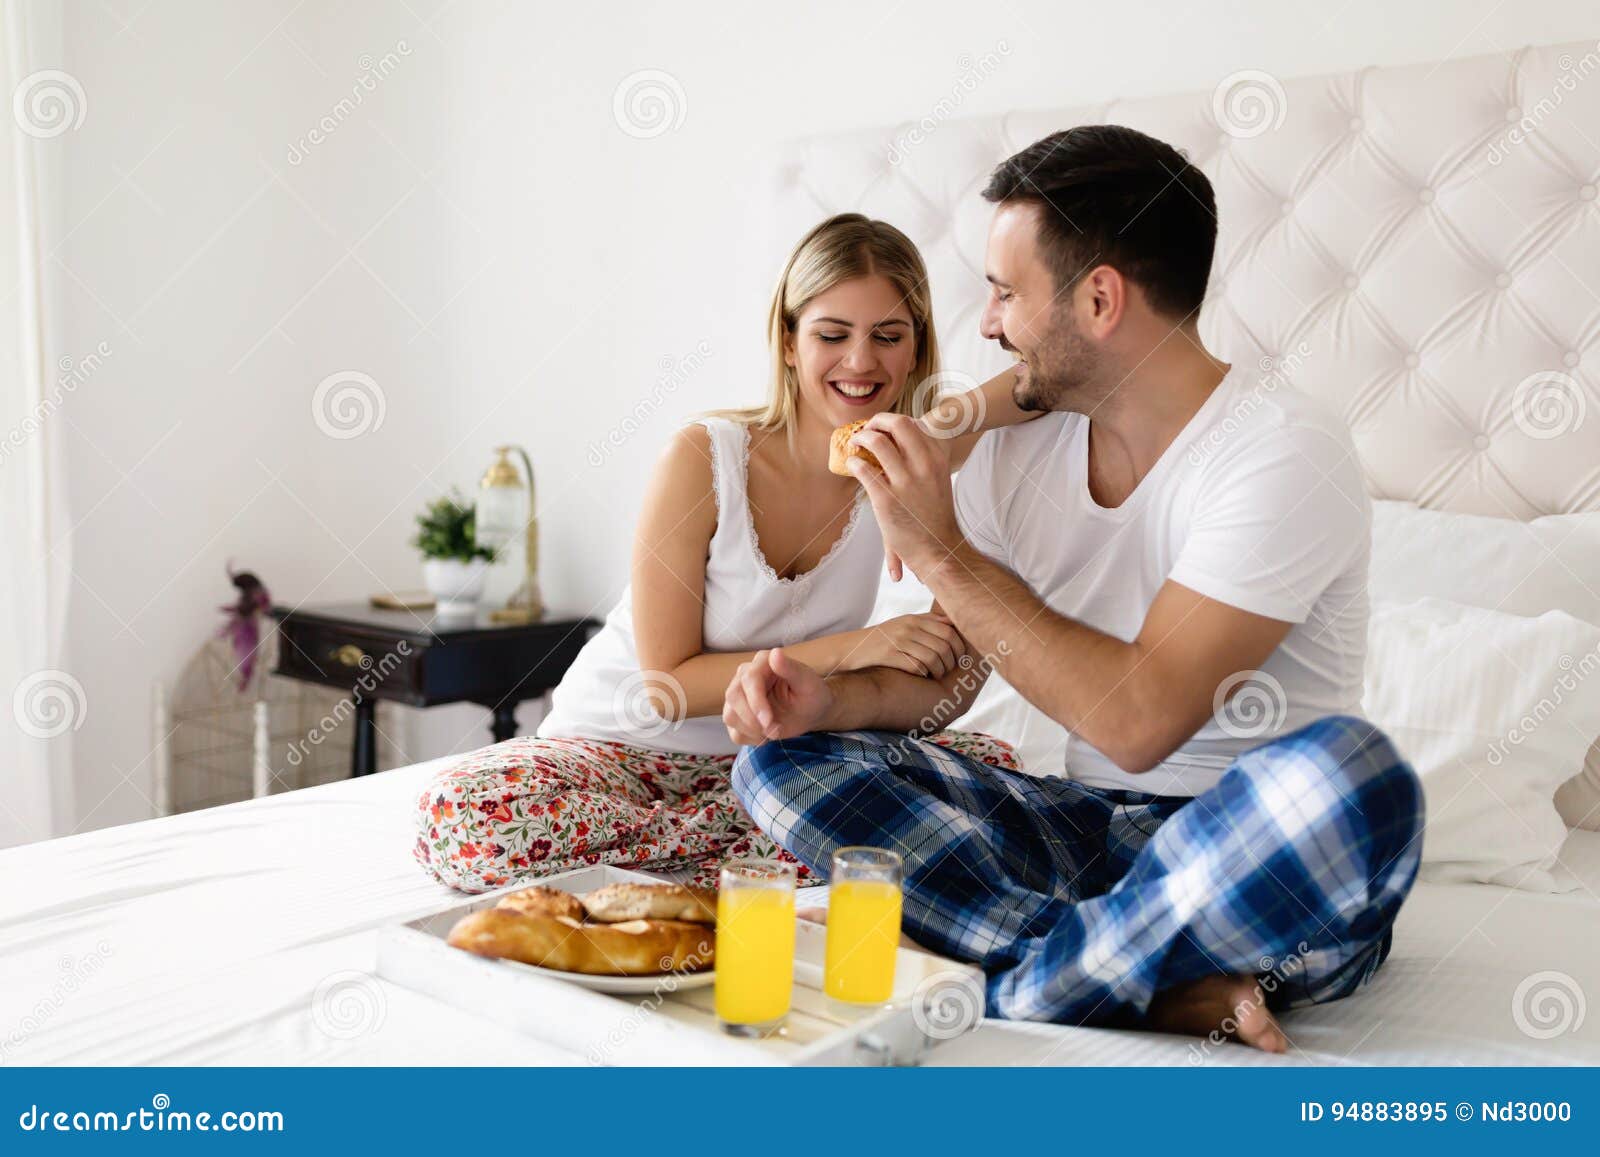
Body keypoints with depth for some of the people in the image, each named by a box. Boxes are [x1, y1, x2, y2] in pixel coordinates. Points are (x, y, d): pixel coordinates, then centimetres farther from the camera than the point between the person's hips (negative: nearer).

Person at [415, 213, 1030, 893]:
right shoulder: (703, 456, -19)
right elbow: (667, 685, -17)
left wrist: (973, 408, -30)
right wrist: (851, 648, -27)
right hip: (623, 743, -2)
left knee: (991, 766, -19)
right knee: (460, 820, -31)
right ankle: (771, 840, -18)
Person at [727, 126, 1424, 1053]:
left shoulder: (1281, 452, -16)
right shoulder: (1017, 453, 4)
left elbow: (1140, 719, -24)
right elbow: (946, 674, 8)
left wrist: (944, 555, -20)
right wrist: (831, 696, -13)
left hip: (1264, 864, -5)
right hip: (1084, 830, 6)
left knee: (1350, 773, -39)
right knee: (785, 758, -10)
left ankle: (1015, 989, -18)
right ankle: (1166, 991, -21)